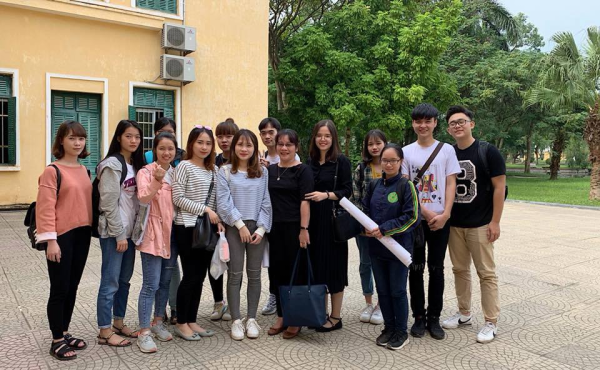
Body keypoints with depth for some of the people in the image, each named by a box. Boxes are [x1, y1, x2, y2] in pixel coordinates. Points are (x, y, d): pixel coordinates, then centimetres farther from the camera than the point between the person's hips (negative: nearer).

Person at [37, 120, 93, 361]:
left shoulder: (84, 170, 11)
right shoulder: (52, 171, -10)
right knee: (59, 289, 2)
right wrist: (51, 240, -18)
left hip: (82, 235, 7)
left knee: (72, 287, 15)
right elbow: (45, 208, -15)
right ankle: (57, 341, 16)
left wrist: (91, 229, 13)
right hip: (62, 236, -7)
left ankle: (65, 333, 29)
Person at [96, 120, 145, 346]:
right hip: (114, 232, -8)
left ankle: (118, 323, 27)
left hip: (130, 230, 8)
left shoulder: (136, 164, 11)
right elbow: (109, 203, -17)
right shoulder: (112, 164, -13)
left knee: (124, 280, 15)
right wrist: (119, 234, -17)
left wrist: (134, 229, 10)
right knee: (110, 282, -1)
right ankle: (105, 332, 9)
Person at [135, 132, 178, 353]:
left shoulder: (176, 173, 10)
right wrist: (157, 180, -39)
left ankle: (158, 322, 28)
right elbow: (143, 198, -24)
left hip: (171, 231, 6)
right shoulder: (146, 172, -8)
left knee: (166, 281, 13)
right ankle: (144, 332, 3)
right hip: (153, 232, -6)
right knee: (151, 284, -6)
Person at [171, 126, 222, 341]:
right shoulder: (184, 166, -7)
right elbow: (177, 198, -13)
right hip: (187, 228, -6)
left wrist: (218, 220, -1)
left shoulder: (213, 170, 12)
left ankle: (192, 321, 22)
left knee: (200, 276, 10)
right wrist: (204, 210, -16)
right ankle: (181, 323, 14)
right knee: (190, 276, -1)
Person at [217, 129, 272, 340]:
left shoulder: (262, 172, 7)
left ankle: (252, 319, 17)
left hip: (258, 228, 2)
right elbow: (224, 203, -7)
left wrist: (261, 228, -6)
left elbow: (266, 202, 3)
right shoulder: (225, 172, 0)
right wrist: (241, 225, -12)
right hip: (234, 228, -2)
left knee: (254, 274, 7)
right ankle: (236, 321, 11)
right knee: (235, 274, 1)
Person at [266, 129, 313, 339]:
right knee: (276, 270, 9)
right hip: (275, 228, 5)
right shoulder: (270, 170, 12)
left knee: (295, 271, 2)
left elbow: (305, 201, -11)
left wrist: (304, 229, -17)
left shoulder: (303, 170, -4)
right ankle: (281, 316, 23)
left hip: (294, 228, -5)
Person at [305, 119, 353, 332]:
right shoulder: (310, 162, 11)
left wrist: (326, 195, -21)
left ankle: (335, 317, 12)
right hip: (312, 220, 5)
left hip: (332, 219, -5)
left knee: (333, 265, 1)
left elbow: (347, 191, -8)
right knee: (315, 264, 8)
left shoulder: (341, 161, -4)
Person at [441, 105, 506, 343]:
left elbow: (499, 187, -7)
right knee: (460, 270, 13)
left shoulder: (488, 152, -6)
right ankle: (464, 314, 26)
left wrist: (495, 222, -12)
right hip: (454, 224, 5)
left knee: (486, 273, 2)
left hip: (480, 225, -5)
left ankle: (491, 323, 12)